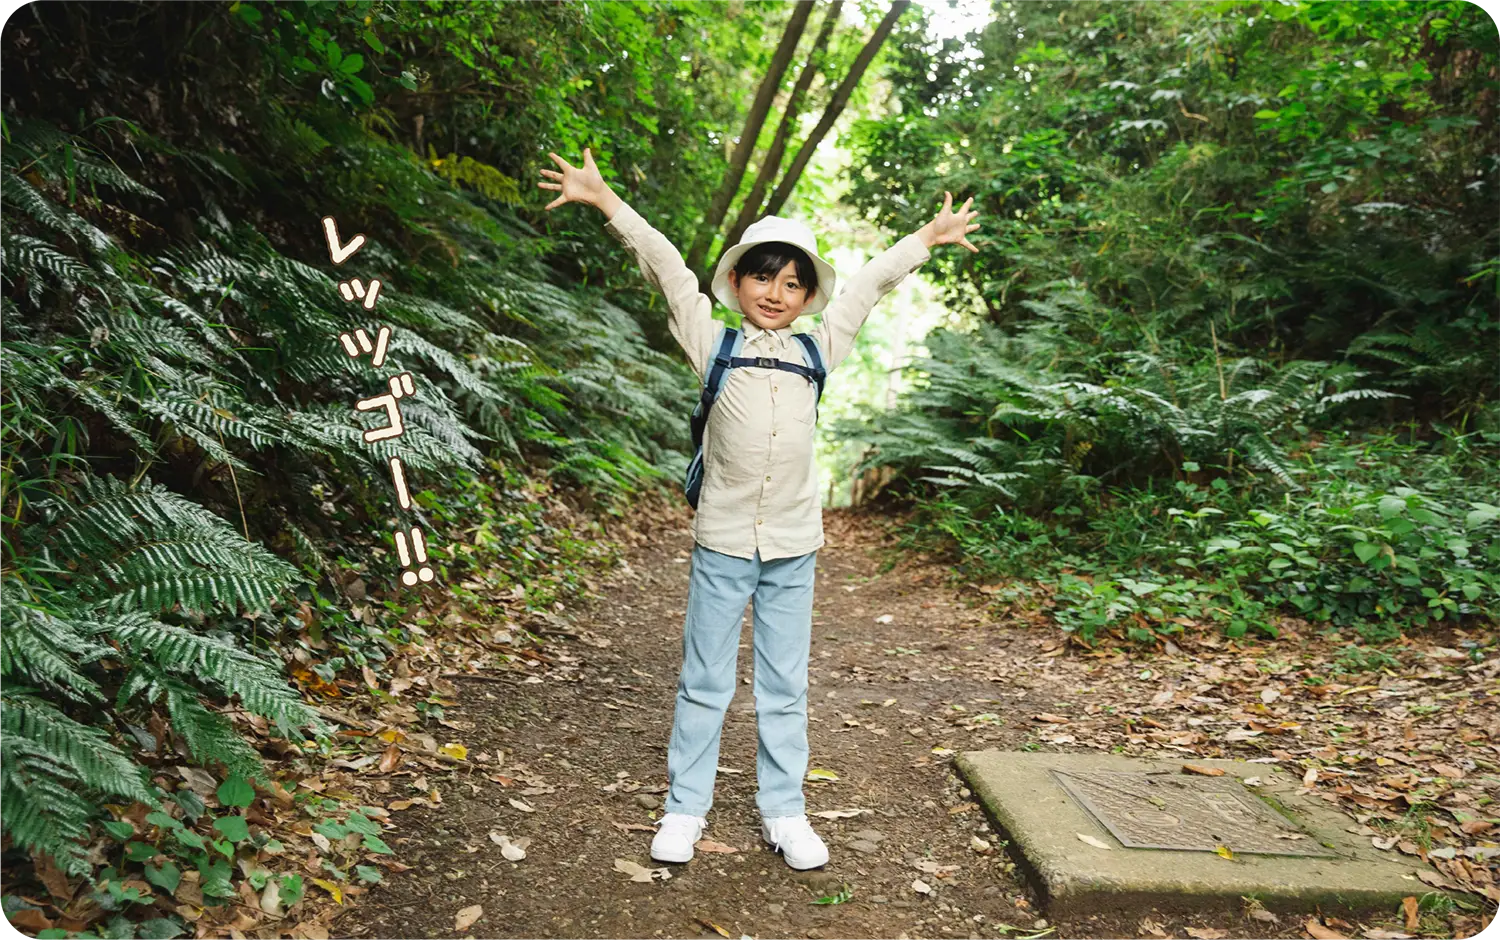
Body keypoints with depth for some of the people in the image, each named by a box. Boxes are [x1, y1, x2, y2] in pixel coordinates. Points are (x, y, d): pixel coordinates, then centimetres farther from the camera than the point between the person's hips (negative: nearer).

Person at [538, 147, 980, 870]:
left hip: (793, 545, 2)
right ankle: (685, 808, 21)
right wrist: (604, 199, 4)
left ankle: (783, 811, 23)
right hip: (722, 541, -2)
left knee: (785, 686, 11)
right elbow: (667, 268, 1)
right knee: (704, 681, 8)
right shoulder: (714, 345, 3)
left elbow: (870, 284, 18)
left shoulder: (817, 351, 8)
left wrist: (929, 236, 28)